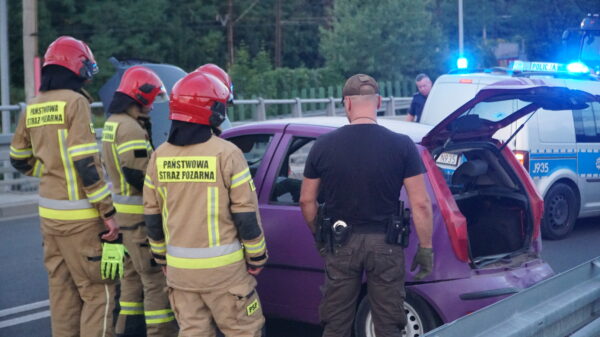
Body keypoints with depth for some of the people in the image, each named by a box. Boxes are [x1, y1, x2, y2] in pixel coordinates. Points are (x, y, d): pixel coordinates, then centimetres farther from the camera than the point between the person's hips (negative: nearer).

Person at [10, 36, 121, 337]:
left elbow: (19, 159, 19)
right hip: (78, 215, -7)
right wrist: (108, 211, -16)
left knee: (61, 288, 14)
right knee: (97, 290, -1)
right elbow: (85, 162, -18)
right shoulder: (75, 101, -12)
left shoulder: (33, 107, 10)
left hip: (49, 211, 8)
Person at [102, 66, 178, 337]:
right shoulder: (130, 128, -19)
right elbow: (138, 174, -26)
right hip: (139, 215, -11)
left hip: (125, 212, 11)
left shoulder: (113, 122, 14)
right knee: (157, 279, -8)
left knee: (134, 274, 21)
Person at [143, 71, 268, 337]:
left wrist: (162, 257, 20)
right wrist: (256, 257, 1)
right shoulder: (226, 153, -12)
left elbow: (152, 215, 9)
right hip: (222, 266, -5)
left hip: (179, 266, 5)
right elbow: (246, 214, -10)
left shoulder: (160, 156, 2)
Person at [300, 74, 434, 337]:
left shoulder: (324, 145, -5)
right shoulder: (402, 145, -9)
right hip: (384, 243, -1)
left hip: (340, 243, 1)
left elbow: (306, 201, 2)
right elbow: (420, 204, -9)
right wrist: (425, 248, 1)